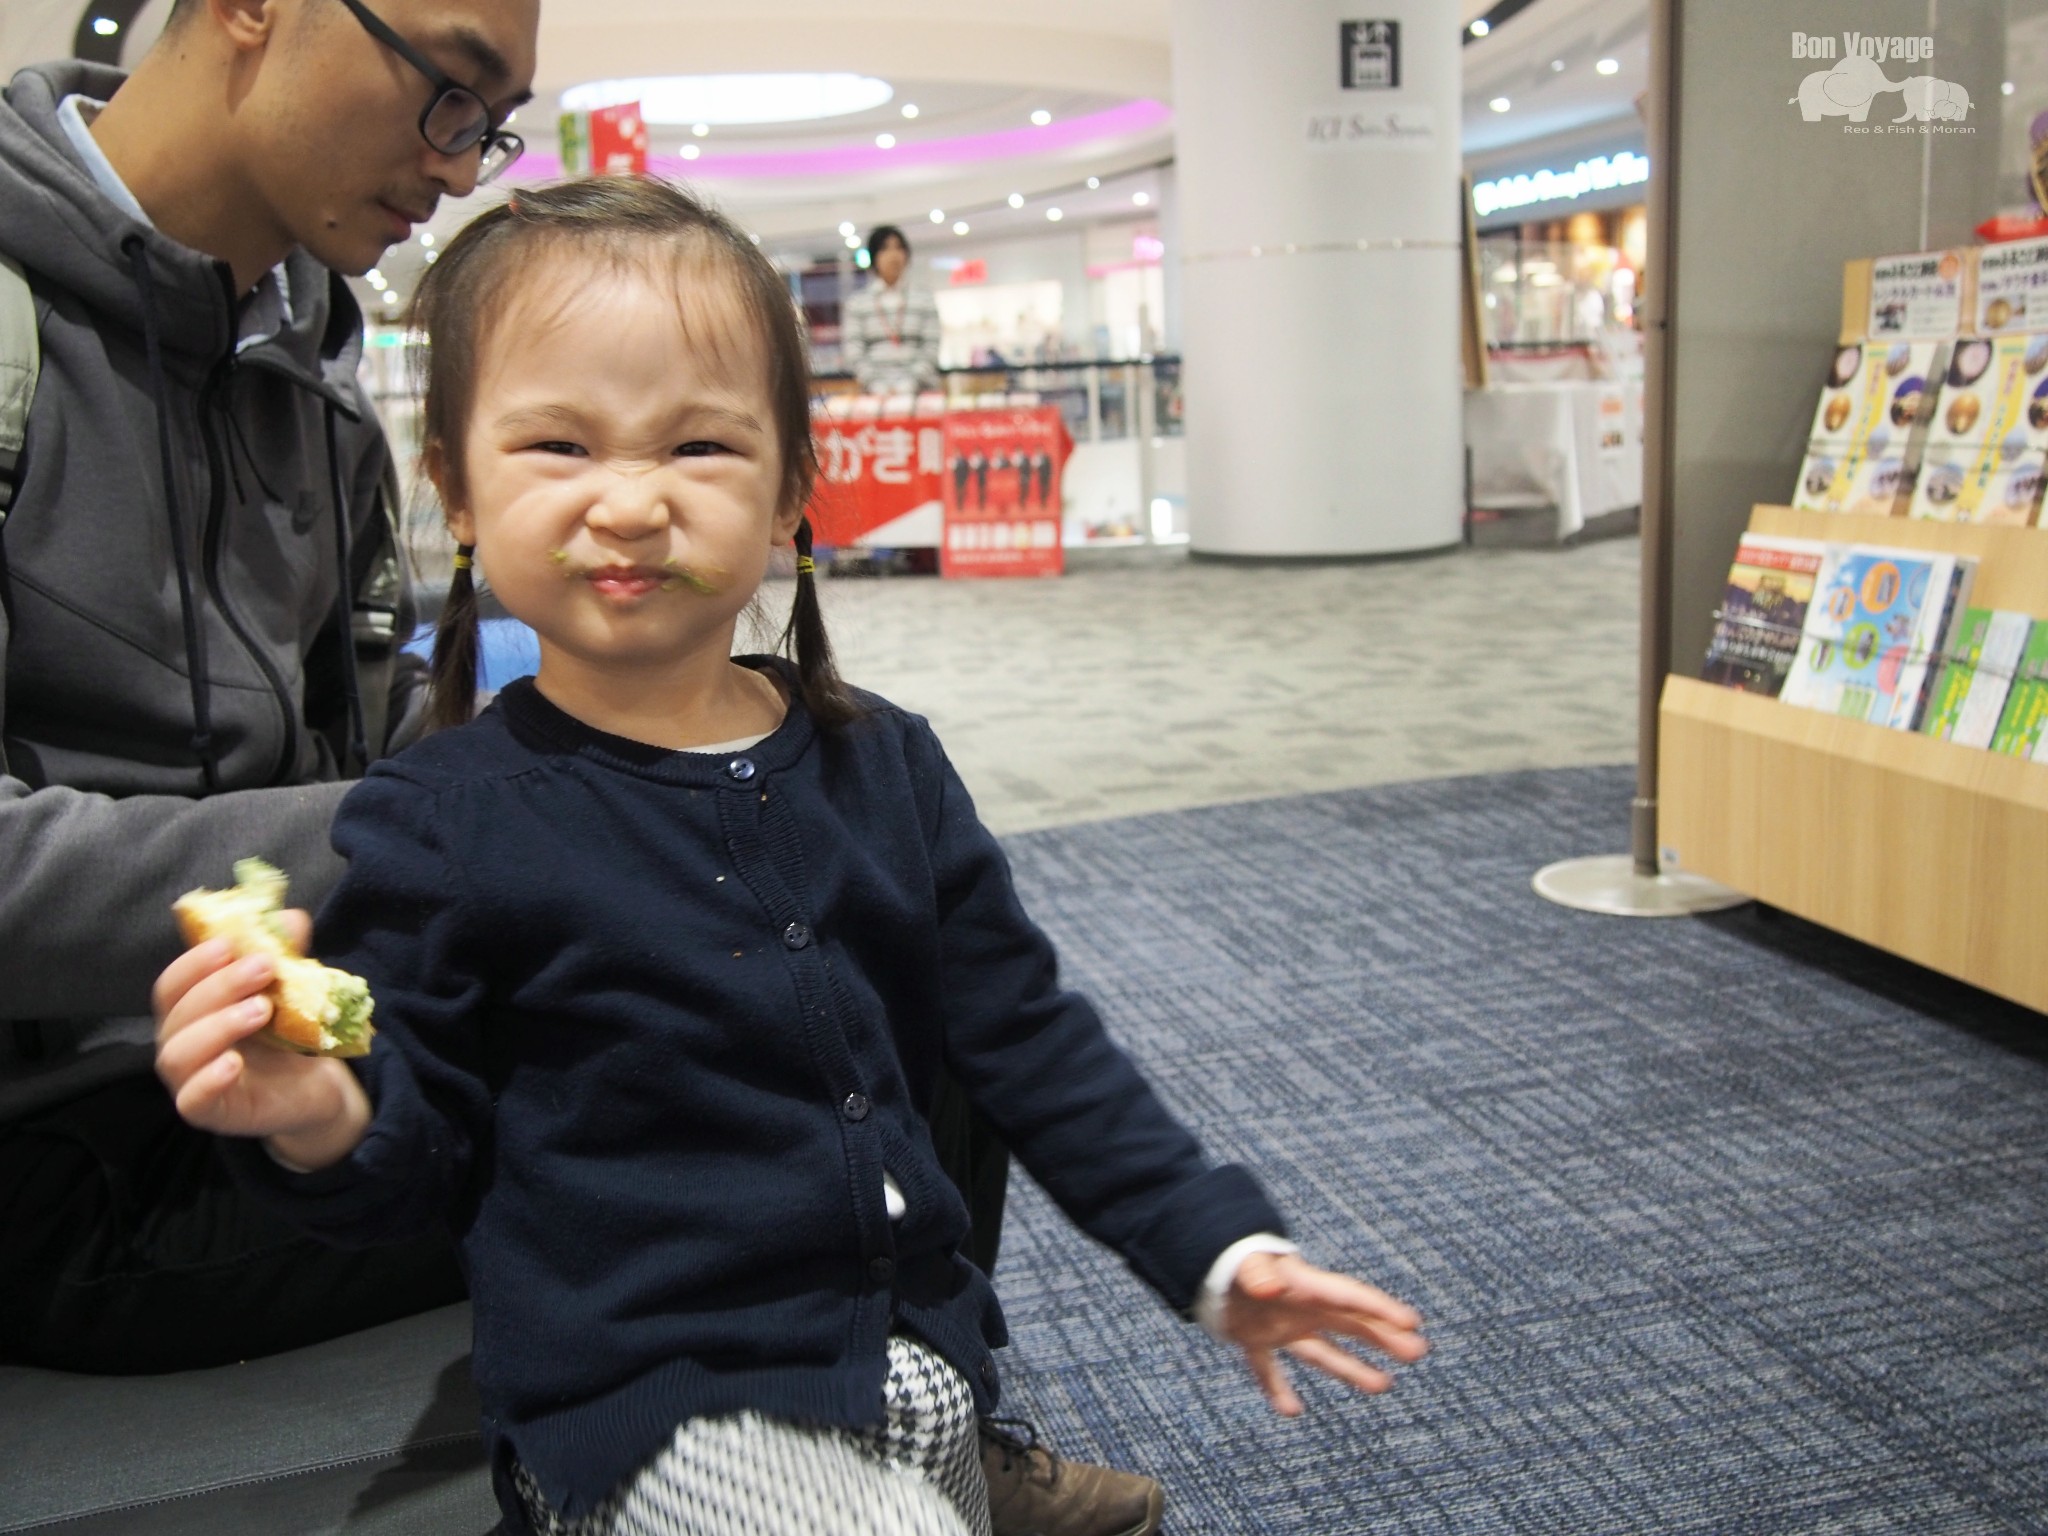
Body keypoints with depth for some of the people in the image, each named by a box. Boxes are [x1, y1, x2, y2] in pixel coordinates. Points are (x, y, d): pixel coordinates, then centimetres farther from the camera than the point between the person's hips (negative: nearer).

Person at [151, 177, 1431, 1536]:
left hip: (916, 1364, 5)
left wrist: (1221, 1248, 4)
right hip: (650, 1407, -5)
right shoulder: (444, 818, -12)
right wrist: (317, 1117, -30)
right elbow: (419, 1153, -8)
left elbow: (1033, 1046, 6)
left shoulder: (884, 765, 0)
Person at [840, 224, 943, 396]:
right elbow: (853, 353, 2)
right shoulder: (856, 303, 9)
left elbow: (931, 350, 4)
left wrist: (908, 384, -10)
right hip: (874, 394, 0)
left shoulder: (925, 298, 11)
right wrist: (877, 386, -13)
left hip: (921, 389, 1)